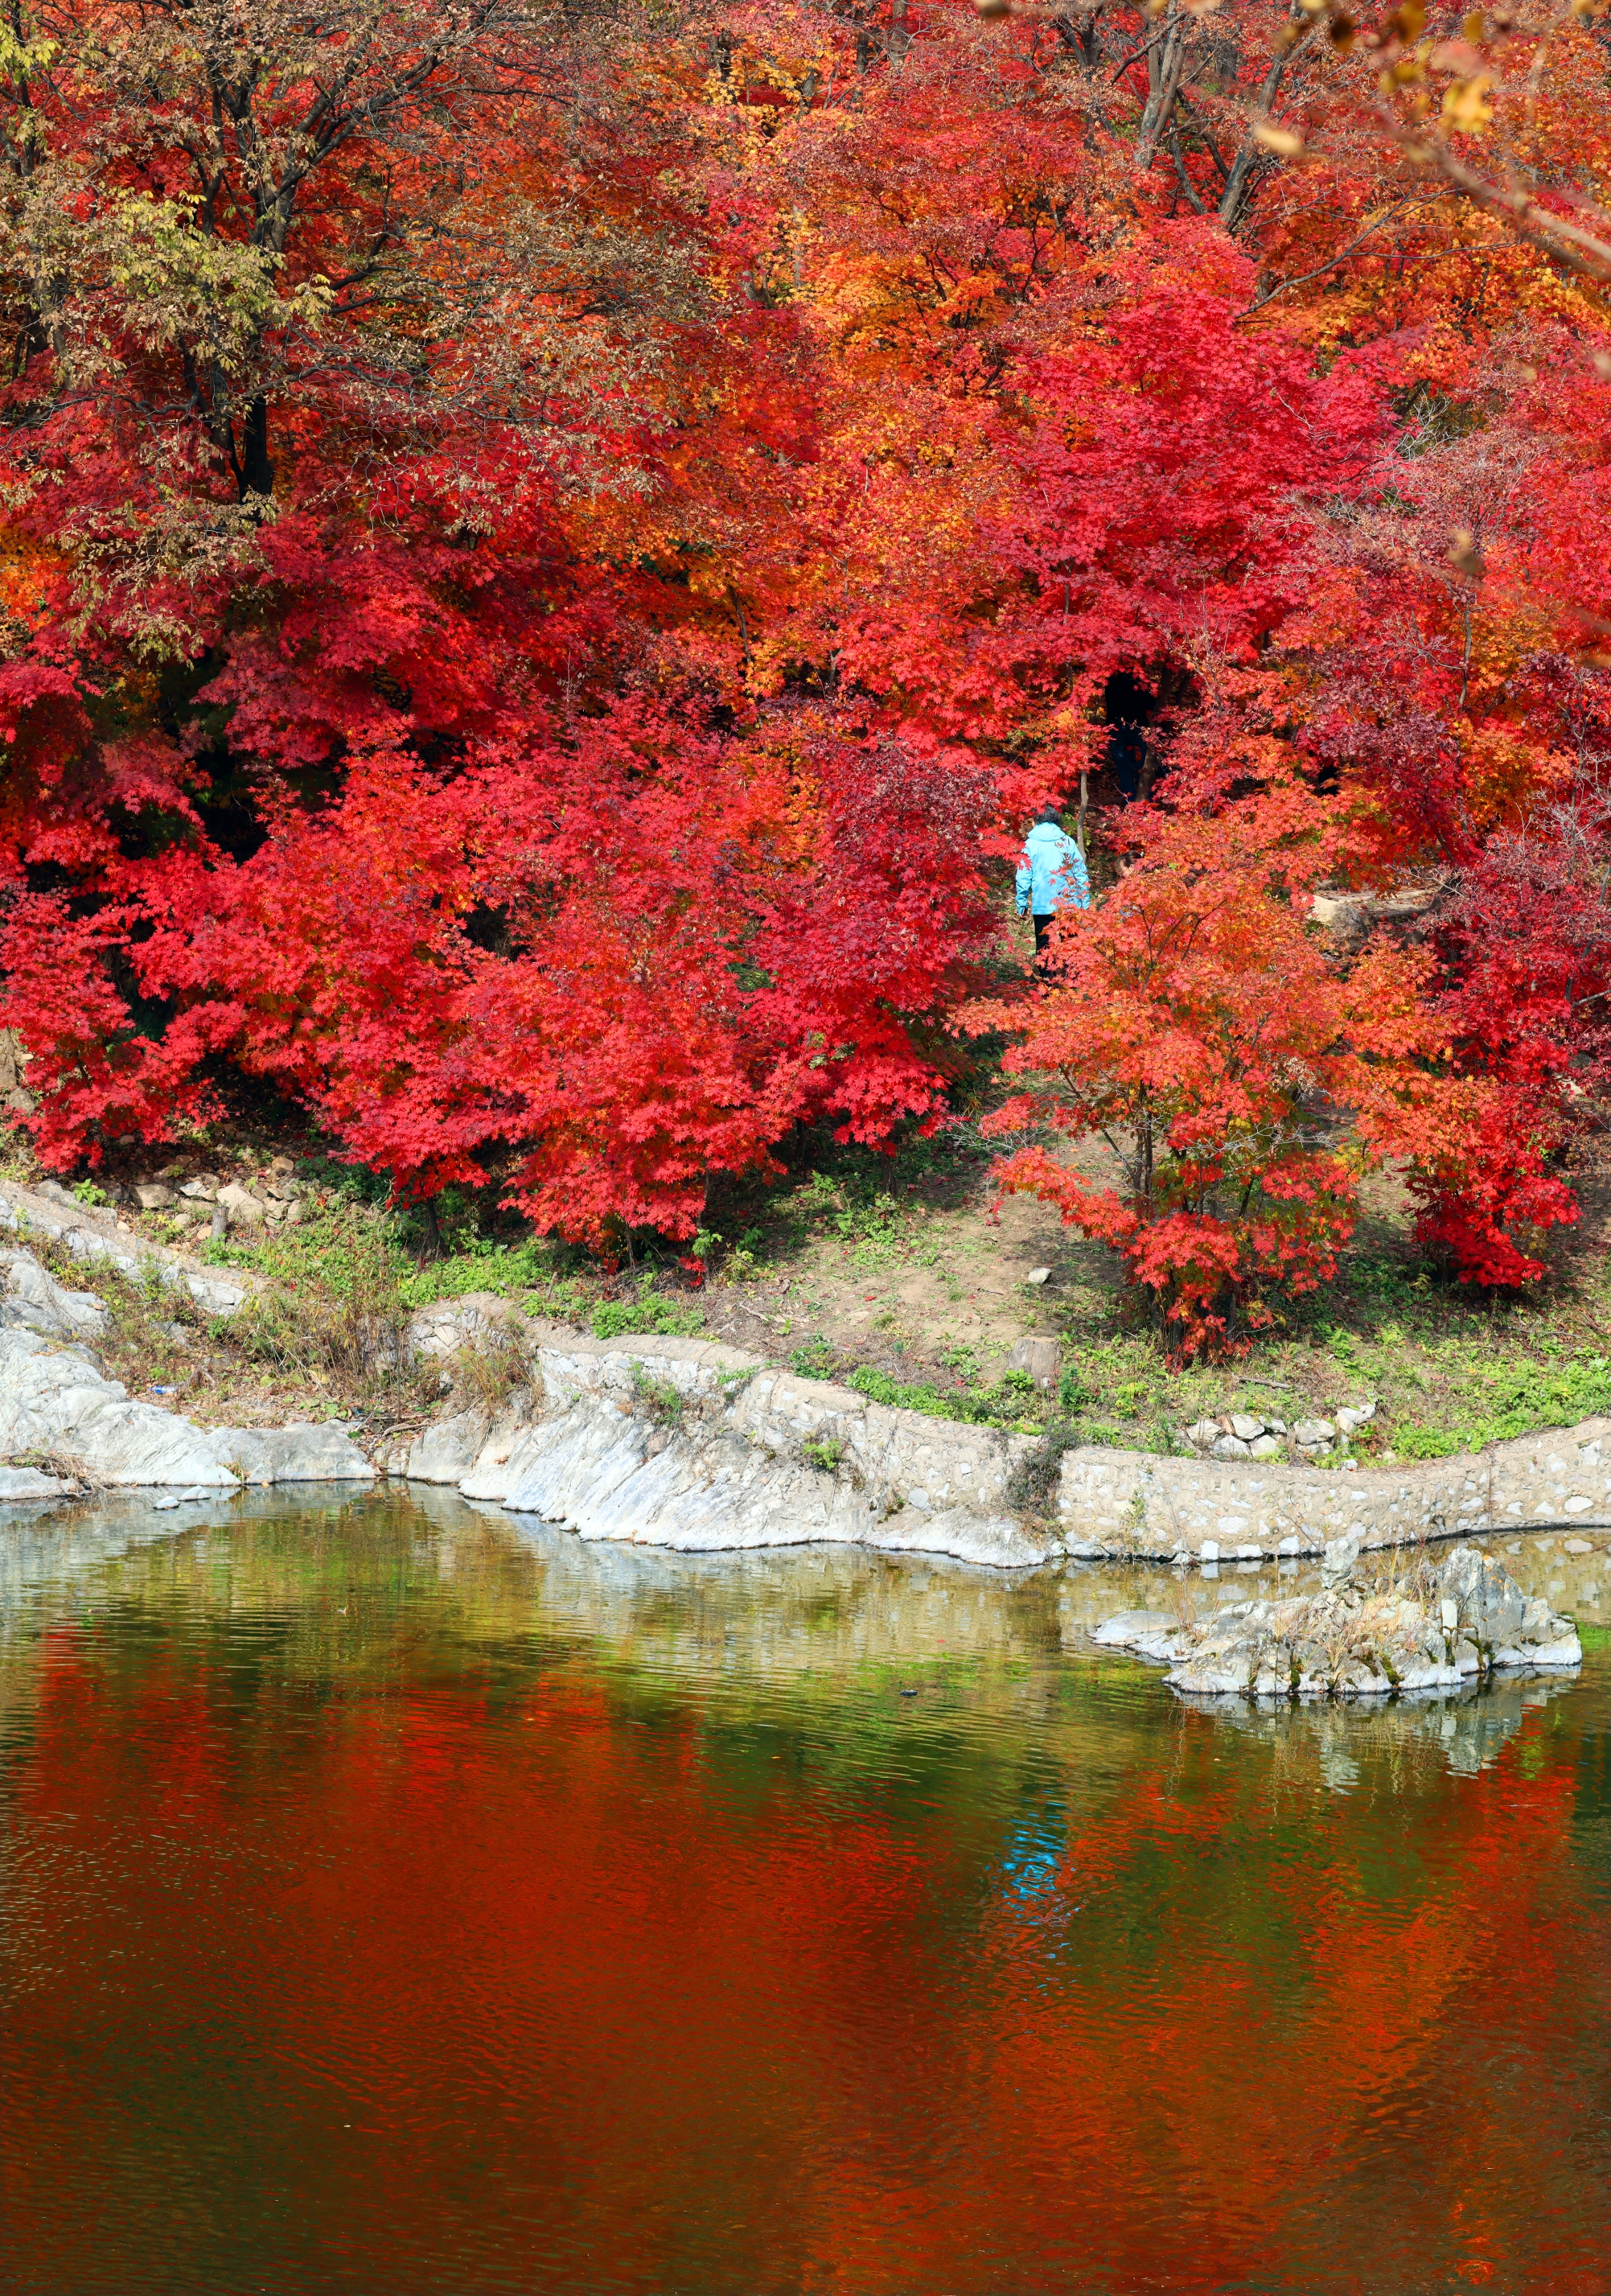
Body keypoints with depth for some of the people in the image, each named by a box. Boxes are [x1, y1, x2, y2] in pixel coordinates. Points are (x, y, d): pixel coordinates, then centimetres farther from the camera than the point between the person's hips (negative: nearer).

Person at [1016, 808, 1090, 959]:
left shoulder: (1030, 844, -1)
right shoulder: (1068, 842, 3)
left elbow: (1024, 877, -4)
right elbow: (1081, 874, 2)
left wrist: (1022, 903, 2)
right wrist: (1085, 903, 6)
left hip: (1042, 905, -1)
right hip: (1069, 905, 1)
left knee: (1043, 948, 6)